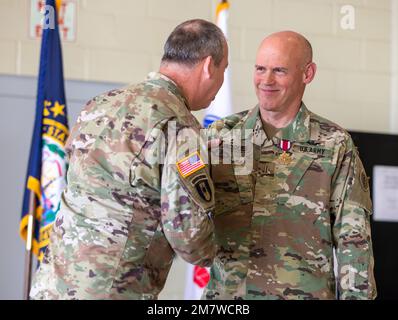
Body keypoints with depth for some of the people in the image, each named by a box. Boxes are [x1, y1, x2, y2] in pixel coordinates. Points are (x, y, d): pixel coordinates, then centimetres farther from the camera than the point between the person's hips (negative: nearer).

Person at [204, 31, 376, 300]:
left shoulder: (336, 145, -3)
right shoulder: (221, 135, 2)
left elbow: (353, 241, -3)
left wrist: (356, 294, -7)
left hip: (305, 293, -2)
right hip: (228, 291, 2)